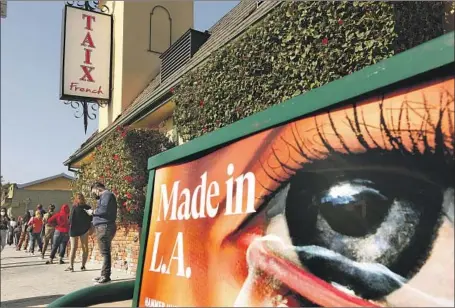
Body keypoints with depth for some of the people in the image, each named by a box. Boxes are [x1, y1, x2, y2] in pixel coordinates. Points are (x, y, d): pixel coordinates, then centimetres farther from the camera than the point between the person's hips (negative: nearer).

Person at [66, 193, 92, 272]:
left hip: (74, 230, -1)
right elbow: (91, 219, 1)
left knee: (73, 248, 4)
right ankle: (83, 266, 5)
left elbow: (71, 219, -5)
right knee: (85, 248, 7)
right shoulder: (88, 208, -2)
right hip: (84, 230, 1)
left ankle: (71, 266, 1)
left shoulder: (74, 207, -5)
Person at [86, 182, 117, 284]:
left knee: (105, 252, -9)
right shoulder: (105, 196, 23)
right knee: (105, 252, 10)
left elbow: (104, 210, -21)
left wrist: (93, 212, -7)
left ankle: (106, 276, -8)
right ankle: (104, 275, 14)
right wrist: (94, 221, 17)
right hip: (103, 227, 10)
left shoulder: (106, 195, -8)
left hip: (105, 227, -10)